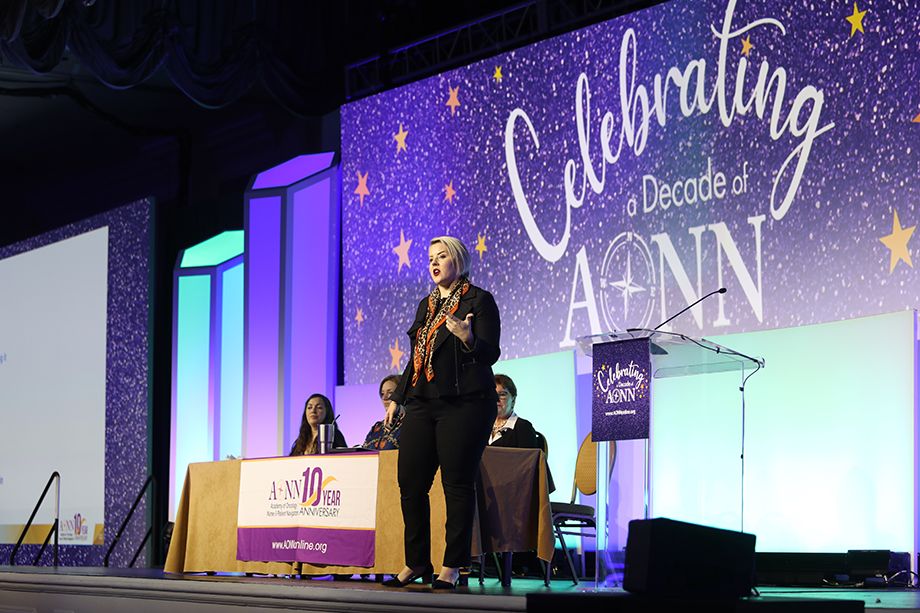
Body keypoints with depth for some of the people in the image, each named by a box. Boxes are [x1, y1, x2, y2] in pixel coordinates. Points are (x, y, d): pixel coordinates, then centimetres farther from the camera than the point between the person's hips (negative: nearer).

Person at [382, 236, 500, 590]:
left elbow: (490, 353, -9)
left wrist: (468, 339, -28)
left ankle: (452, 566, -1)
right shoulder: (426, 305, 20)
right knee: (410, 482, 2)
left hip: (463, 404, -7)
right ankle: (416, 563, 11)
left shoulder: (479, 300, -1)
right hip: (423, 403, 7)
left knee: (457, 484, -6)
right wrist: (397, 398, 21)